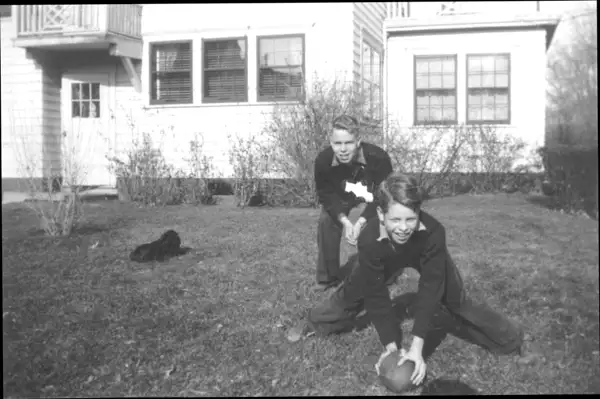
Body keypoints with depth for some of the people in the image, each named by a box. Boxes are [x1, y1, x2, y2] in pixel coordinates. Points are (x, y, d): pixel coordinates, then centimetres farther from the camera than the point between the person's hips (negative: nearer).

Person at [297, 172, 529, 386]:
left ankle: (511, 341, 14)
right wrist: (391, 346, -34)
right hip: (385, 259, 1)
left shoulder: (434, 232, -45)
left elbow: (430, 288, -39)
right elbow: (376, 295, -32)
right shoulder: (369, 240, -41)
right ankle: (314, 325, 33)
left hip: (426, 257, -1)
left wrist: (417, 347, -41)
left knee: (456, 300, -6)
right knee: (351, 294, 6)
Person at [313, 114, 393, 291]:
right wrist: (345, 221, -33)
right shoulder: (323, 161, -35)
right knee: (326, 221, -15)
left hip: (373, 192, -1)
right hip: (342, 195, 2)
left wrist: (360, 222, -39)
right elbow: (326, 196, -20)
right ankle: (328, 277, 1)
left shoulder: (378, 158, -42)